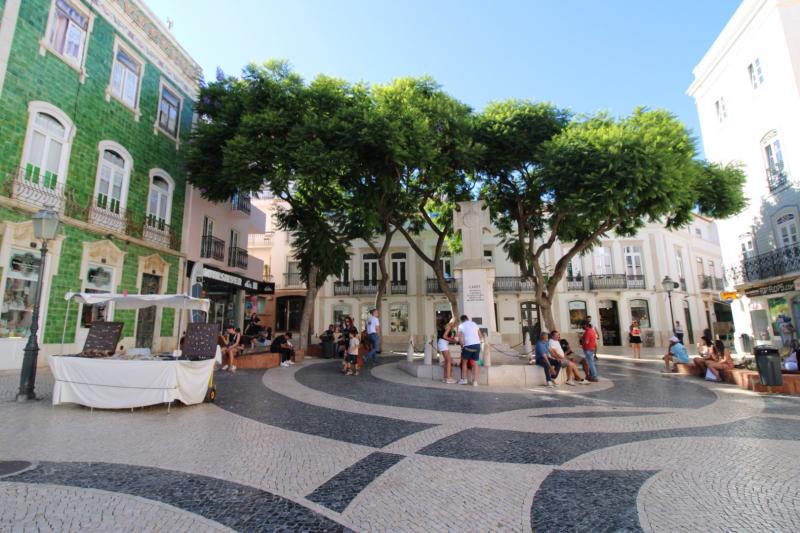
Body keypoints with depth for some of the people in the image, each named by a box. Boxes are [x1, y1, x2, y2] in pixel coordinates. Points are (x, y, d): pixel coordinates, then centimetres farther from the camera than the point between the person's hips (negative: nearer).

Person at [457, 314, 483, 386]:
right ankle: (475, 381, 7)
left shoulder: (461, 326, 3)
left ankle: (464, 379, 16)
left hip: (468, 346, -3)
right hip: (477, 345, 3)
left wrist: (462, 346, 7)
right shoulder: (474, 324, 14)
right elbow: (480, 336, 13)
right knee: (475, 363, 8)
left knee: (464, 362, 16)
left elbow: (460, 339, -6)